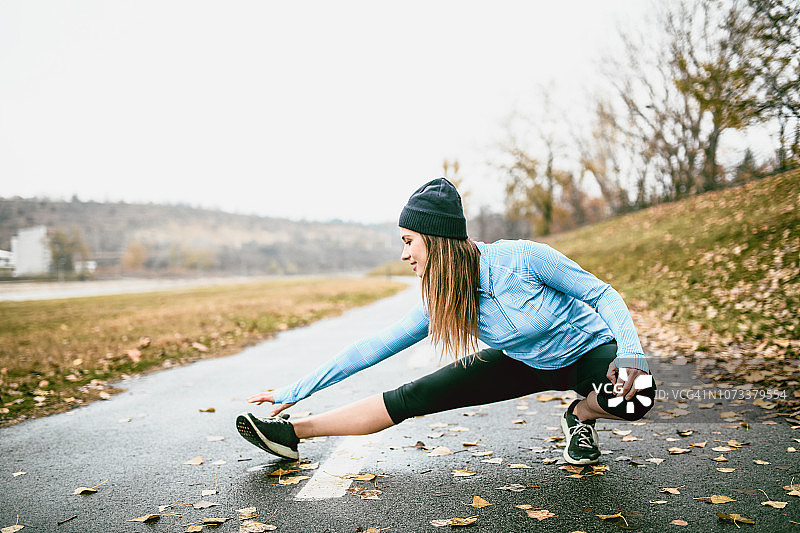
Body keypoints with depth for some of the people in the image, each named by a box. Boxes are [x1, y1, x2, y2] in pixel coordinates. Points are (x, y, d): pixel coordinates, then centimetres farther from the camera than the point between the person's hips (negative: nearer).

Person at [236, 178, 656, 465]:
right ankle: (293, 431, -2)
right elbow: (375, 347, -11)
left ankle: (581, 416, -2)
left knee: (635, 398, -37)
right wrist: (292, 393, -11)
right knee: (415, 396, -10)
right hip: (526, 364, 3)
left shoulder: (522, 259, -31)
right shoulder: (440, 303, -15)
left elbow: (602, 295, -20)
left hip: (589, 350, -3)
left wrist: (630, 354, -36)